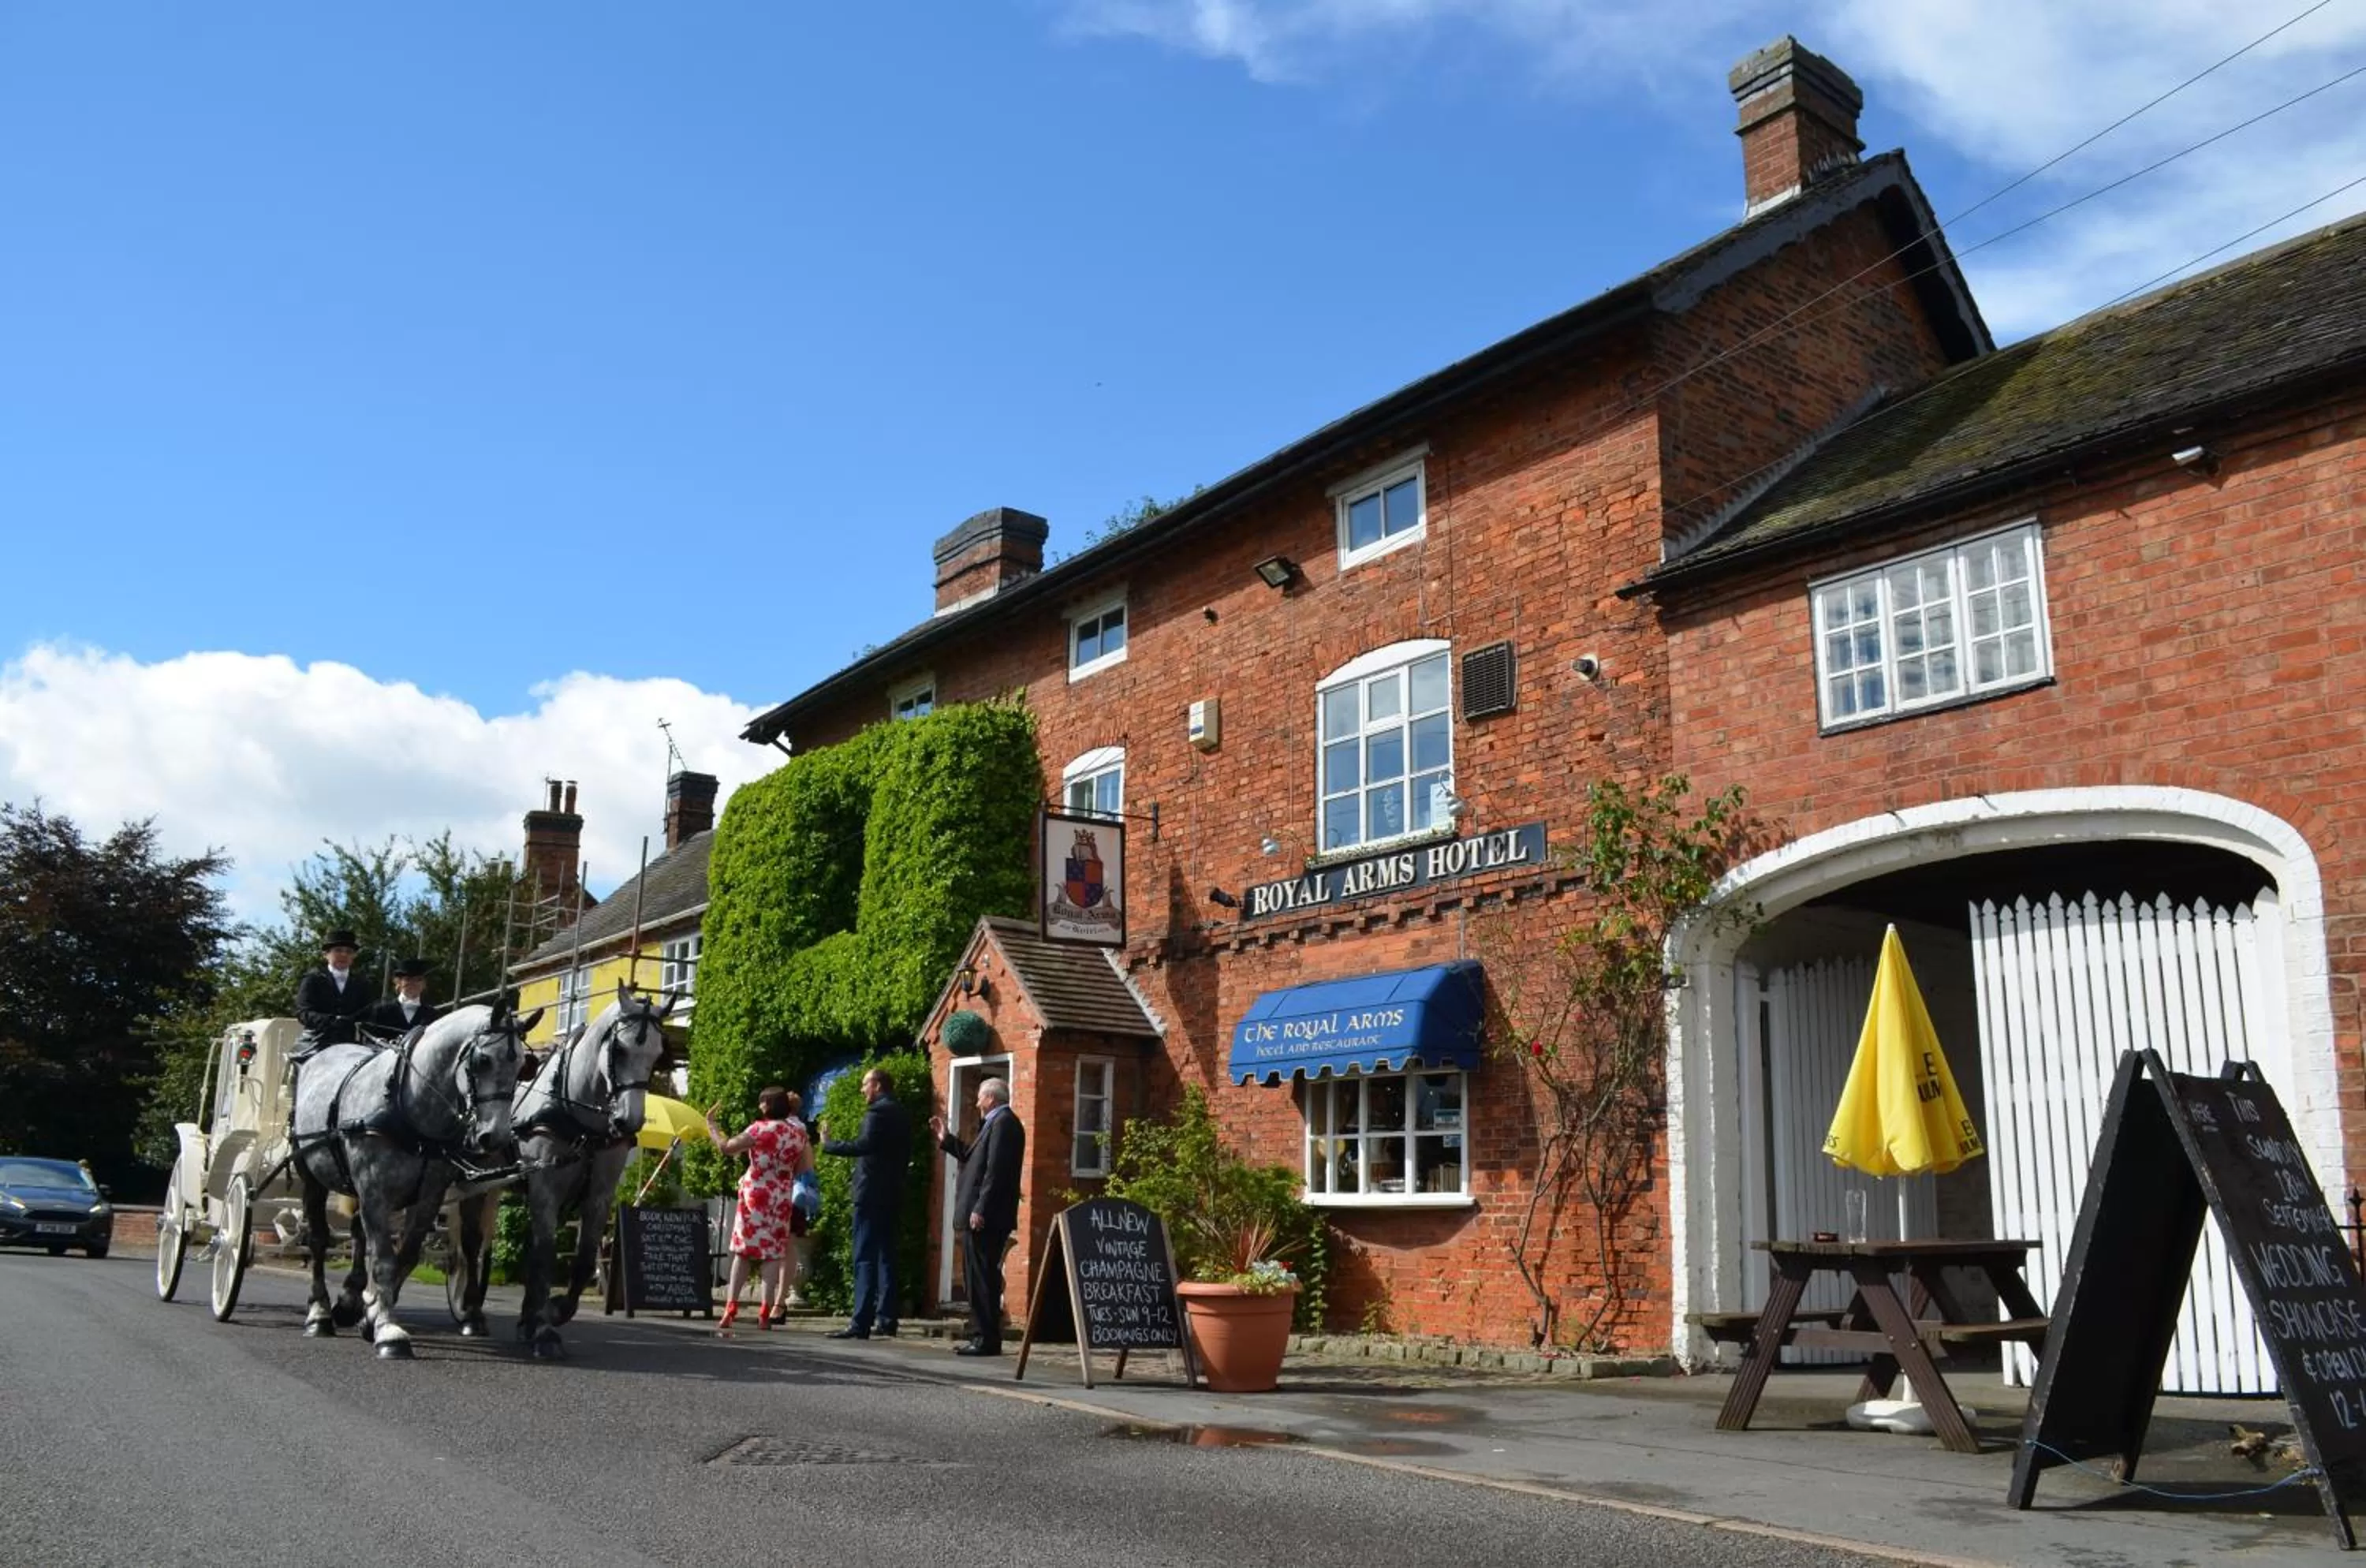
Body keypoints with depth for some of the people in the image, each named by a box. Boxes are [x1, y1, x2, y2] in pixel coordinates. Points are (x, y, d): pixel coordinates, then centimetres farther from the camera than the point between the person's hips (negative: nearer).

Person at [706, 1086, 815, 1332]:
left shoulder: (761, 1128, -9)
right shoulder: (797, 1132, 4)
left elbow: (726, 1147, -6)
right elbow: (804, 1167, 11)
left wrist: (711, 1125, 6)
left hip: (754, 1194, -2)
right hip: (780, 1198, 3)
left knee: (743, 1250, 6)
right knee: (772, 1252, 3)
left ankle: (730, 1309, 4)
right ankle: (765, 1313, -2)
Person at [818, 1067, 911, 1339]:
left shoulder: (878, 1112, -12)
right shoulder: (901, 1115, 15)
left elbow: (865, 1144, -24)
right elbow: (906, 1154, 18)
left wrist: (829, 1145, -16)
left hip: (871, 1192, -9)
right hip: (891, 1193, 9)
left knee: (865, 1258, -9)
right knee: (885, 1256, 11)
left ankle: (861, 1323, -12)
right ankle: (886, 1319, 12)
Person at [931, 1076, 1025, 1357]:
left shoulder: (1003, 1123, -13)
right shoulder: (998, 1123, 20)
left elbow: (996, 1170, -21)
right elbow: (974, 1158, 22)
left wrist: (980, 1209, -23)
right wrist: (947, 1139, 24)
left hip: (987, 1217, -11)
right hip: (985, 1216, 11)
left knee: (982, 1278, -8)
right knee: (978, 1278, 13)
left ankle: (987, 1339, -6)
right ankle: (983, 1336, 17)